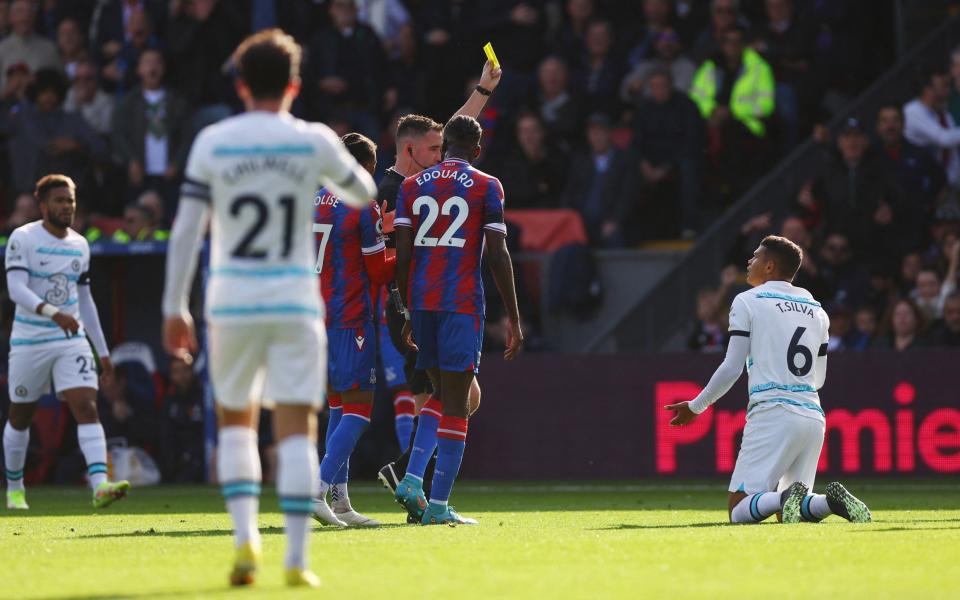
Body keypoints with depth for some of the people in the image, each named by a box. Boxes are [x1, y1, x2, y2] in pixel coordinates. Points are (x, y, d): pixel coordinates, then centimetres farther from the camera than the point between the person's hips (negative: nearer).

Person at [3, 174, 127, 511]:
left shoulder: (79, 246, 10)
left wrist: (102, 351, 18)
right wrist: (53, 313, -36)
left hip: (72, 339, 3)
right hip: (29, 341, -3)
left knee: (87, 407, -15)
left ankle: (100, 486, -27)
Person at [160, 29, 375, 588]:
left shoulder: (212, 142, 0)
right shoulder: (314, 141, -1)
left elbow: (185, 231, -2)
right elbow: (363, 193, 17)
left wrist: (175, 307, 3)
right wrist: (345, 164, 39)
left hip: (231, 301, 1)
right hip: (295, 300, -1)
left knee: (236, 421, 16)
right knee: (297, 426, -1)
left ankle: (245, 536, -1)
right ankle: (297, 558, -7)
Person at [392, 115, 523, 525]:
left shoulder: (412, 186, 10)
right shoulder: (486, 187, 0)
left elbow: (402, 256, 6)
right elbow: (498, 257, -5)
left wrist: (409, 314, 14)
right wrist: (513, 320, 0)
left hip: (421, 302, 4)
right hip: (462, 304, -4)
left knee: (440, 392, 19)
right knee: (455, 403, -1)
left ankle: (412, 480, 3)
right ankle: (438, 505, -3)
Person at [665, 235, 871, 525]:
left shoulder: (748, 302, 2)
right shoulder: (817, 311, 19)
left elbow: (732, 368, -3)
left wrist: (696, 406, 9)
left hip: (772, 414, -6)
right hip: (813, 416, 6)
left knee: (739, 511, -5)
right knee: (791, 511, 11)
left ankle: (786, 499, -34)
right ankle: (832, 500, -19)